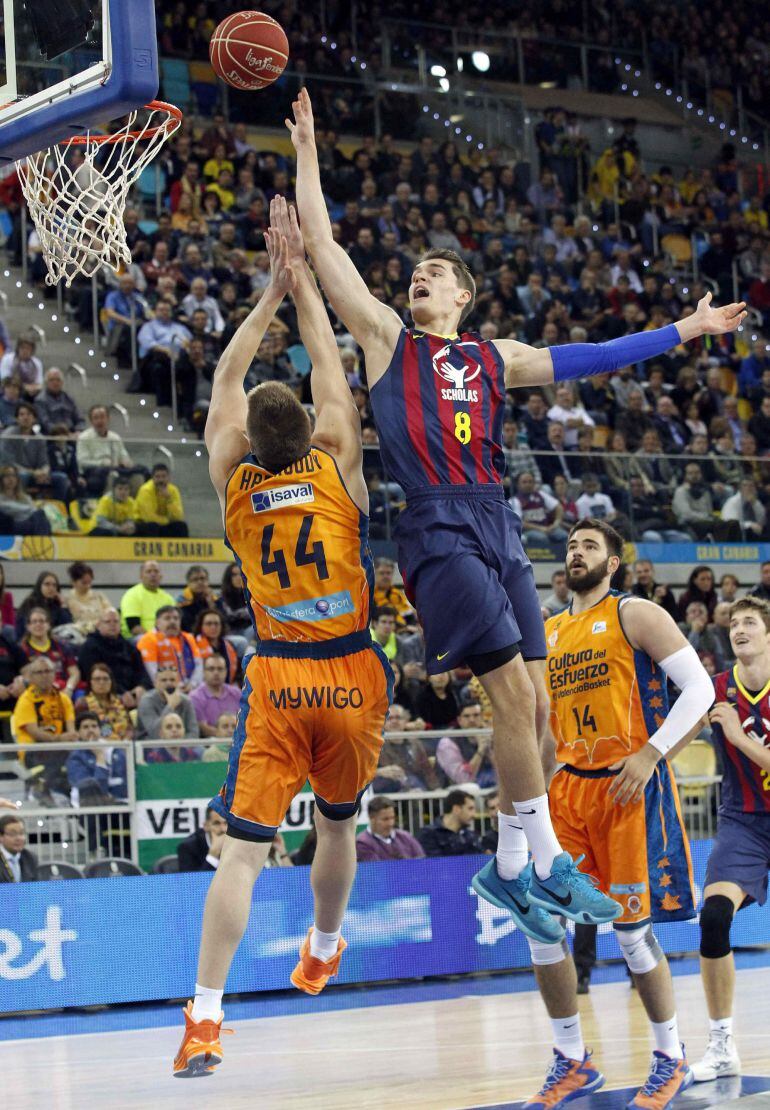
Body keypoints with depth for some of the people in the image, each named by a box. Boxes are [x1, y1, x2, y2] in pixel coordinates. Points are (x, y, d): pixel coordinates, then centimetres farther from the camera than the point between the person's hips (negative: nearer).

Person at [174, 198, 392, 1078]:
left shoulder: (235, 484, -2)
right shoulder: (338, 469, -4)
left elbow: (226, 379, 10)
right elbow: (327, 363, 6)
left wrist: (273, 290, 15)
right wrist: (298, 277, 13)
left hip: (276, 682, -1)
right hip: (352, 677, 1)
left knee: (244, 848, -6)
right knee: (338, 823, 24)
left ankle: (205, 1015, -14)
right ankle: (323, 949, 44)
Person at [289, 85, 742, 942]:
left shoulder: (495, 358, 20)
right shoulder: (386, 338, 10)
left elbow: (583, 359, 22)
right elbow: (322, 244, 7)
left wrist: (684, 332, 21)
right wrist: (306, 150, 6)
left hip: (498, 525, 5)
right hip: (438, 527, -5)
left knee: (534, 705, 3)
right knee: (515, 695, -13)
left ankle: (510, 868, 15)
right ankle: (546, 860, -4)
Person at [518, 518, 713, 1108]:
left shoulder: (636, 615, -3)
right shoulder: (547, 633, 15)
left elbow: (699, 688, -10)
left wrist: (651, 753, -18)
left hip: (629, 788, -6)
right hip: (568, 787, 6)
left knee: (632, 927, -4)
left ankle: (672, 1058, 14)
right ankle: (573, 1061, 10)